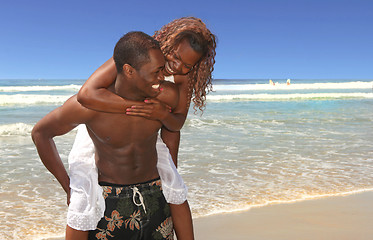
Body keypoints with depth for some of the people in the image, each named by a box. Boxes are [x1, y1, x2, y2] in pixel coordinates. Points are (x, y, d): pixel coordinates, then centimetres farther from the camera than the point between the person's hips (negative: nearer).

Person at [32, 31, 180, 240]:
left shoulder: (167, 96, -18)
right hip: (108, 199, -2)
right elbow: (40, 133, -5)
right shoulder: (87, 105, -24)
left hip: (155, 197, 3)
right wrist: (69, 187, -2)